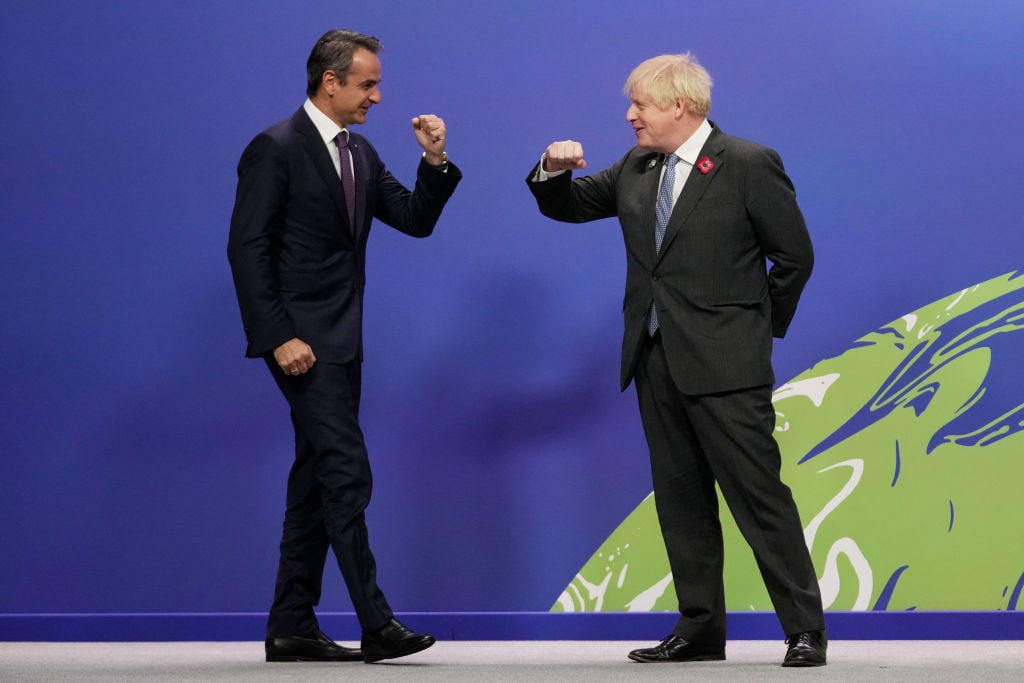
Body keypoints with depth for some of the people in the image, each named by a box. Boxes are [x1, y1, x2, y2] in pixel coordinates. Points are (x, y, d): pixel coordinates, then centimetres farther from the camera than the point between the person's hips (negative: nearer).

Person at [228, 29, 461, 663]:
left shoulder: (360, 153, 14)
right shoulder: (276, 148, -10)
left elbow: (415, 219, 13)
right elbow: (247, 248, -14)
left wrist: (435, 160, -3)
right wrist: (280, 336, -19)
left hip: (341, 342, 9)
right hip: (302, 340, -9)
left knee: (317, 480, 9)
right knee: (347, 474, -12)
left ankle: (292, 627, 14)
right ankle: (377, 625, -11)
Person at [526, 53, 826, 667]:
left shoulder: (749, 165, -7)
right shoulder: (636, 169, 11)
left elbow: (795, 256, -3)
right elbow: (567, 206, 20)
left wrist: (761, 327, 3)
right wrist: (553, 171, -1)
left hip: (724, 364, -7)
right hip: (657, 360, 7)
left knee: (760, 496, -8)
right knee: (680, 501, 10)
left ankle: (806, 631, -3)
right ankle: (701, 629, 18)